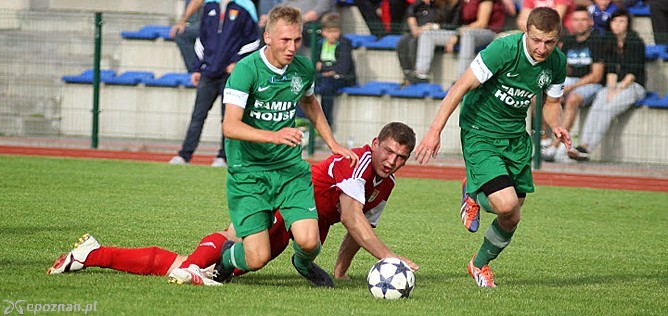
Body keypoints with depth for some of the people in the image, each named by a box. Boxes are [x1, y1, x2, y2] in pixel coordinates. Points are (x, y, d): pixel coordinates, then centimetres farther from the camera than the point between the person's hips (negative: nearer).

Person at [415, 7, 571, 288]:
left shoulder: (557, 63, -5)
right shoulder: (504, 49, -24)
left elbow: (551, 103, 12)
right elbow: (462, 86, -20)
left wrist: (556, 126, -11)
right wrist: (435, 130, -23)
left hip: (516, 137, 6)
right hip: (480, 133, -6)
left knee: (511, 219, 7)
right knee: (506, 205, -23)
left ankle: (480, 264, 36)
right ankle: (473, 193, 13)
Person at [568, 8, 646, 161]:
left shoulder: (636, 43, -4)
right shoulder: (610, 44, 14)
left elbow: (633, 73, -9)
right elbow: (611, 70, 6)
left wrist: (618, 90, -15)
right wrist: (611, 89, -11)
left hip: (633, 86, -5)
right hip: (614, 86, 5)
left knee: (607, 109, -30)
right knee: (596, 107, -27)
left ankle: (585, 149, -38)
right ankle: (583, 145, -43)